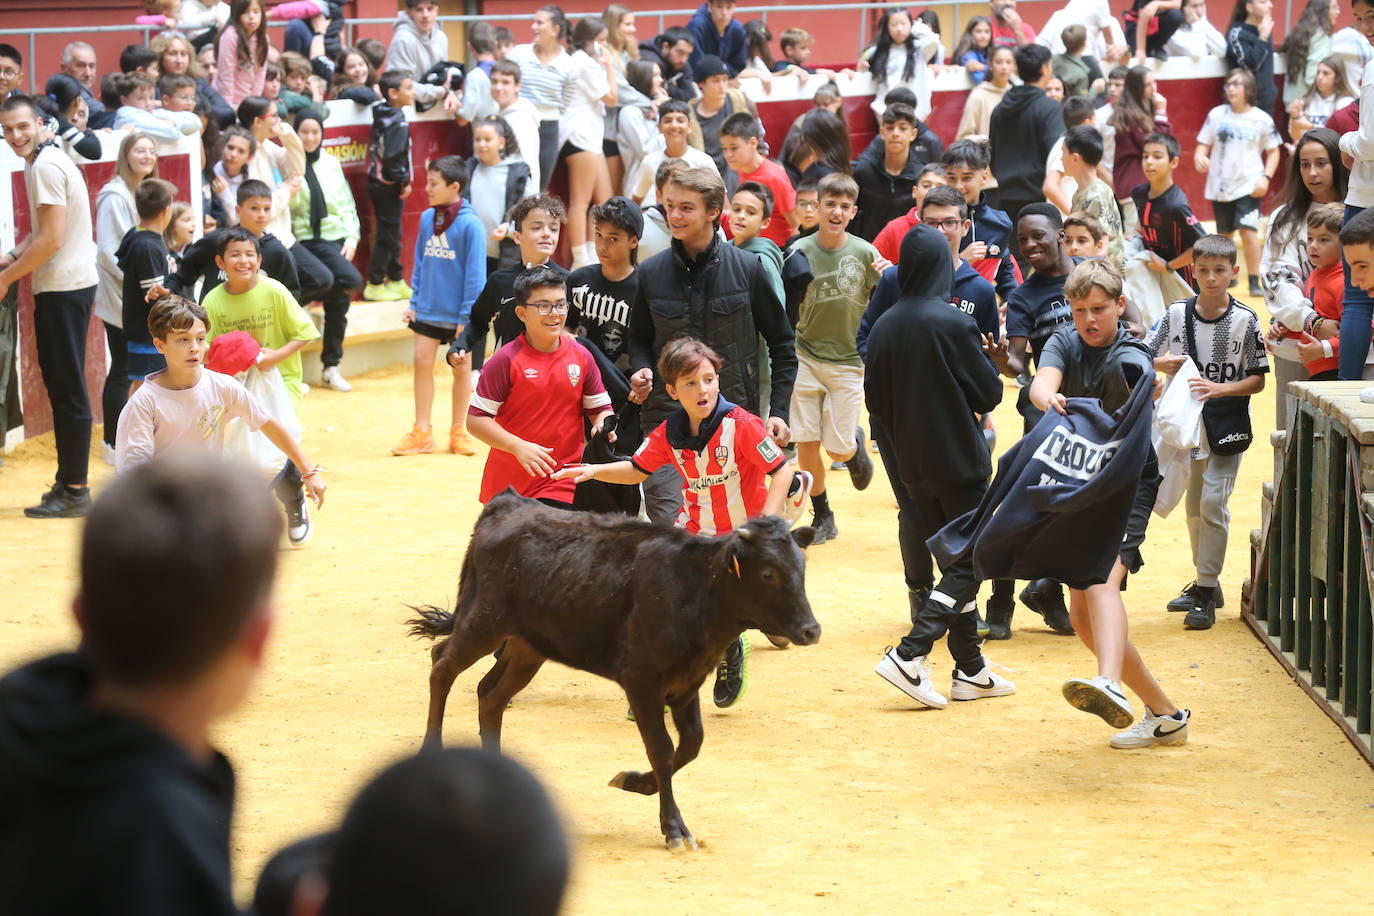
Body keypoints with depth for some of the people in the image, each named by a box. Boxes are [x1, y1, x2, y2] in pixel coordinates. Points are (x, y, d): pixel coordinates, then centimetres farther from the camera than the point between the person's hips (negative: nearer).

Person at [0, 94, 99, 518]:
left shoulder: (45, 166, -15)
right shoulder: (48, 160, 16)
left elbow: (51, 239, -20)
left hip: (63, 289, -10)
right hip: (68, 286, 10)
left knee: (67, 390, -6)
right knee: (64, 388, 14)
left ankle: (74, 491, -2)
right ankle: (69, 482, 19)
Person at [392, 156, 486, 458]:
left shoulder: (470, 224, -16)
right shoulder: (427, 219, 1)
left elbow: (475, 274, -15)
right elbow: (420, 264, 10)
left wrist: (467, 316, -15)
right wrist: (414, 302, 7)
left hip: (458, 315, -5)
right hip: (428, 310, 5)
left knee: (462, 368, 10)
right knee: (422, 362, 4)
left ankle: (458, 431, 21)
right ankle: (421, 433, 13)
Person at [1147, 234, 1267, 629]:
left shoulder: (1245, 320, -8)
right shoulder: (1177, 314, -1)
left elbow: (1258, 380, -6)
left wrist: (1220, 389, -21)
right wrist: (1163, 364, -16)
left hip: (1228, 423, -4)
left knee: (1213, 504, -8)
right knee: (1194, 505, 13)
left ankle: (1205, 592, -3)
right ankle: (1205, 581, 27)